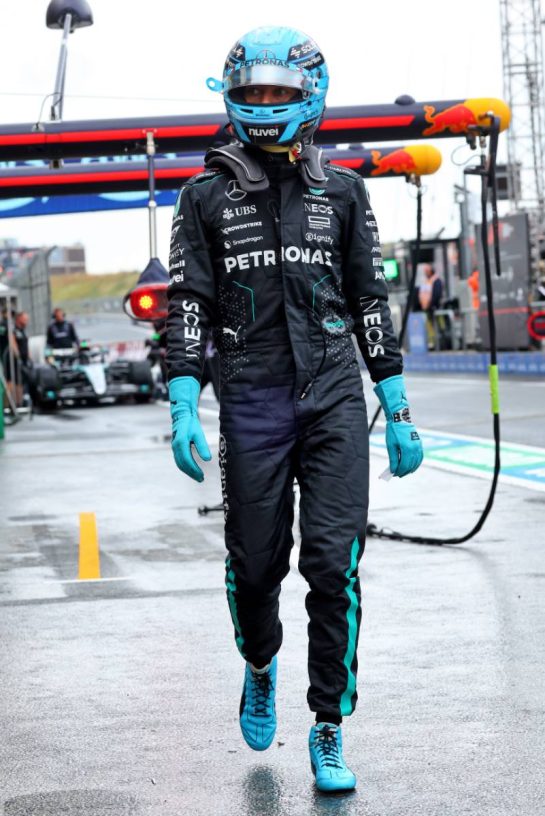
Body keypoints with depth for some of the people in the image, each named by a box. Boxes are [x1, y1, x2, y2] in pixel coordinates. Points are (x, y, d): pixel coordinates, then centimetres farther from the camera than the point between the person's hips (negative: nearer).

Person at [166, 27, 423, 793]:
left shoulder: (342, 192, 9)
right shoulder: (206, 196, 6)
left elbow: (371, 303, 11)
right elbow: (189, 307, 2)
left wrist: (398, 412, 8)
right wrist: (183, 408, -9)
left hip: (334, 399, 0)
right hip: (251, 405, 0)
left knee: (334, 564, -7)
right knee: (255, 564, 6)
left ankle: (329, 730, 4)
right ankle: (260, 667, 38)